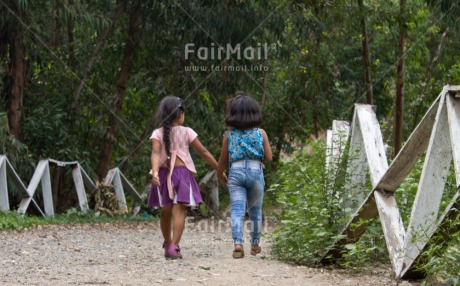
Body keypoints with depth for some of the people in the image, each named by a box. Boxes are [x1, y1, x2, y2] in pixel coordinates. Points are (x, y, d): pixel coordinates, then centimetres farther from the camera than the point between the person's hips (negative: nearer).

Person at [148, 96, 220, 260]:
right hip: (182, 173, -2)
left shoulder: (157, 134, 3)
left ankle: (168, 245, 31)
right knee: (179, 211, -8)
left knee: (165, 212, 15)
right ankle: (173, 247, -22)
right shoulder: (186, 132, 2)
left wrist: (155, 172, -26)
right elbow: (203, 152, 5)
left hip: (163, 174, 2)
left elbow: (155, 153, -14)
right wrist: (219, 169, 13)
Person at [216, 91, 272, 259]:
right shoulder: (261, 133, 3)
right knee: (255, 210, 17)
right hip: (255, 171, 1)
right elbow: (268, 157, 5)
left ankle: (238, 243, -25)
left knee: (237, 210, -6)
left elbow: (223, 159, 8)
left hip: (235, 172, -1)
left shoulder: (229, 135, 4)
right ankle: (255, 244, 29)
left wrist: (219, 174, 26)